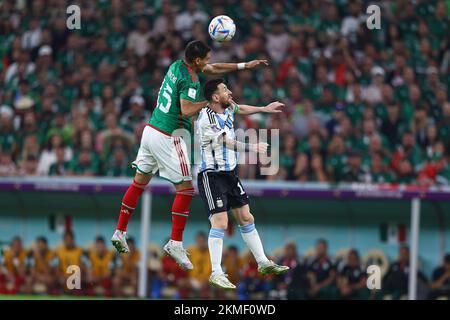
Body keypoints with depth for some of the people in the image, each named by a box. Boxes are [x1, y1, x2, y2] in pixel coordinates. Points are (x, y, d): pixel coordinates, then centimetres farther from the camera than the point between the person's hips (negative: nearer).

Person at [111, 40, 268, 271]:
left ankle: (120, 233, 23)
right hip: (167, 138, -9)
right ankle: (175, 243, -3)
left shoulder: (177, 66, 10)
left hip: (151, 130, 9)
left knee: (140, 182, 18)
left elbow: (213, 69, 23)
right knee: (186, 189, -2)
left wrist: (245, 65, 24)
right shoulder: (190, 81, -17)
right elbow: (186, 111, -29)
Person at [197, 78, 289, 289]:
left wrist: (265, 109, 30)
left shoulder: (227, 108, 4)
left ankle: (263, 264, 19)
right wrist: (251, 148, -37)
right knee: (220, 222, -15)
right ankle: (216, 274, -10)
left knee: (246, 218, 11)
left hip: (229, 173, 9)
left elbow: (240, 109, 28)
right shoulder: (206, 119, -21)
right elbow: (226, 143, -28)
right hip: (212, 175, -9)